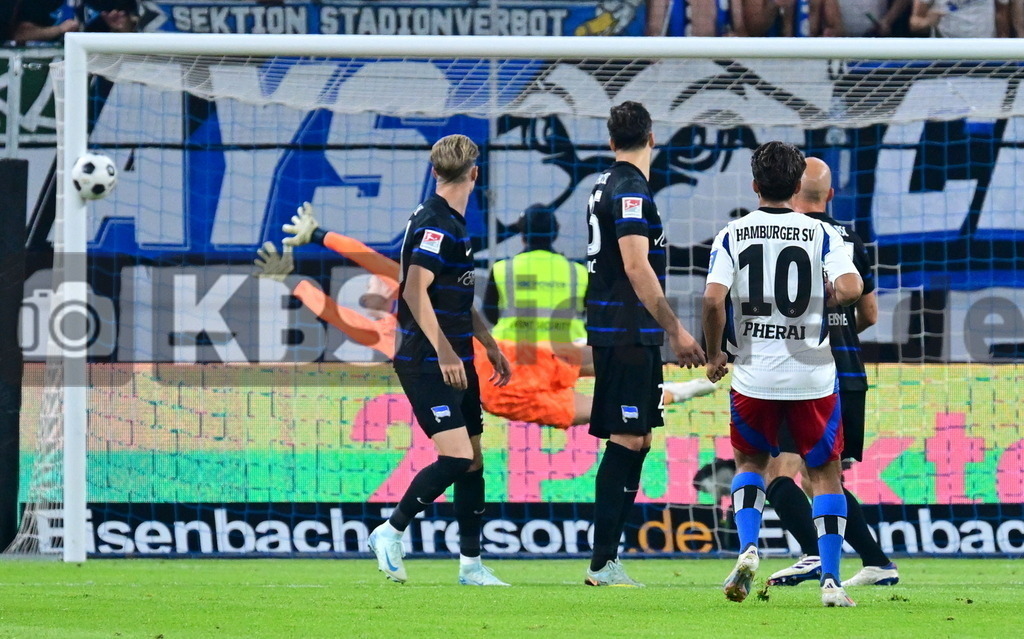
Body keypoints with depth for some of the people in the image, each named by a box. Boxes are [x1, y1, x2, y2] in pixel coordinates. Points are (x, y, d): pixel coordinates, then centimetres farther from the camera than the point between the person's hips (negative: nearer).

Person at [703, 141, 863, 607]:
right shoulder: (821, 234, -1)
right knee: (825, 472, 11)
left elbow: (713, 299, -10)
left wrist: (714, 354, 4)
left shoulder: (732, 236, 1)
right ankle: (830, 579, 1)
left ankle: (747, 547, 0)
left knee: (749, 462, 23)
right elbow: (851, 289, -15)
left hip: (753, 376, 1)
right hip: (811, 376, -1)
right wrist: (830, 295, 7)